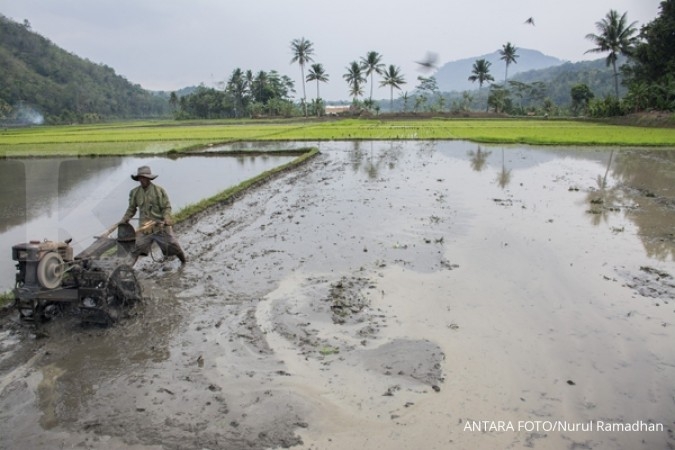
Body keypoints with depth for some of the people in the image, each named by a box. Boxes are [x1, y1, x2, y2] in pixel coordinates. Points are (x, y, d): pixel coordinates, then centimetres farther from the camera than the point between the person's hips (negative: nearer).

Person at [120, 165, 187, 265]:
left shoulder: (159, 190, -8)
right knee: (136, 247, -5)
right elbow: (131, 208, 15)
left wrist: (166, 218, -24)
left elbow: (167, 207, -8)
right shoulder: (135, 192, 4)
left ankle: (183, 259, 30)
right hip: (145, 227, 2)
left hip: (161, 226, -2)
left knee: (172, 244, 7)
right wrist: (125, 219, 1)